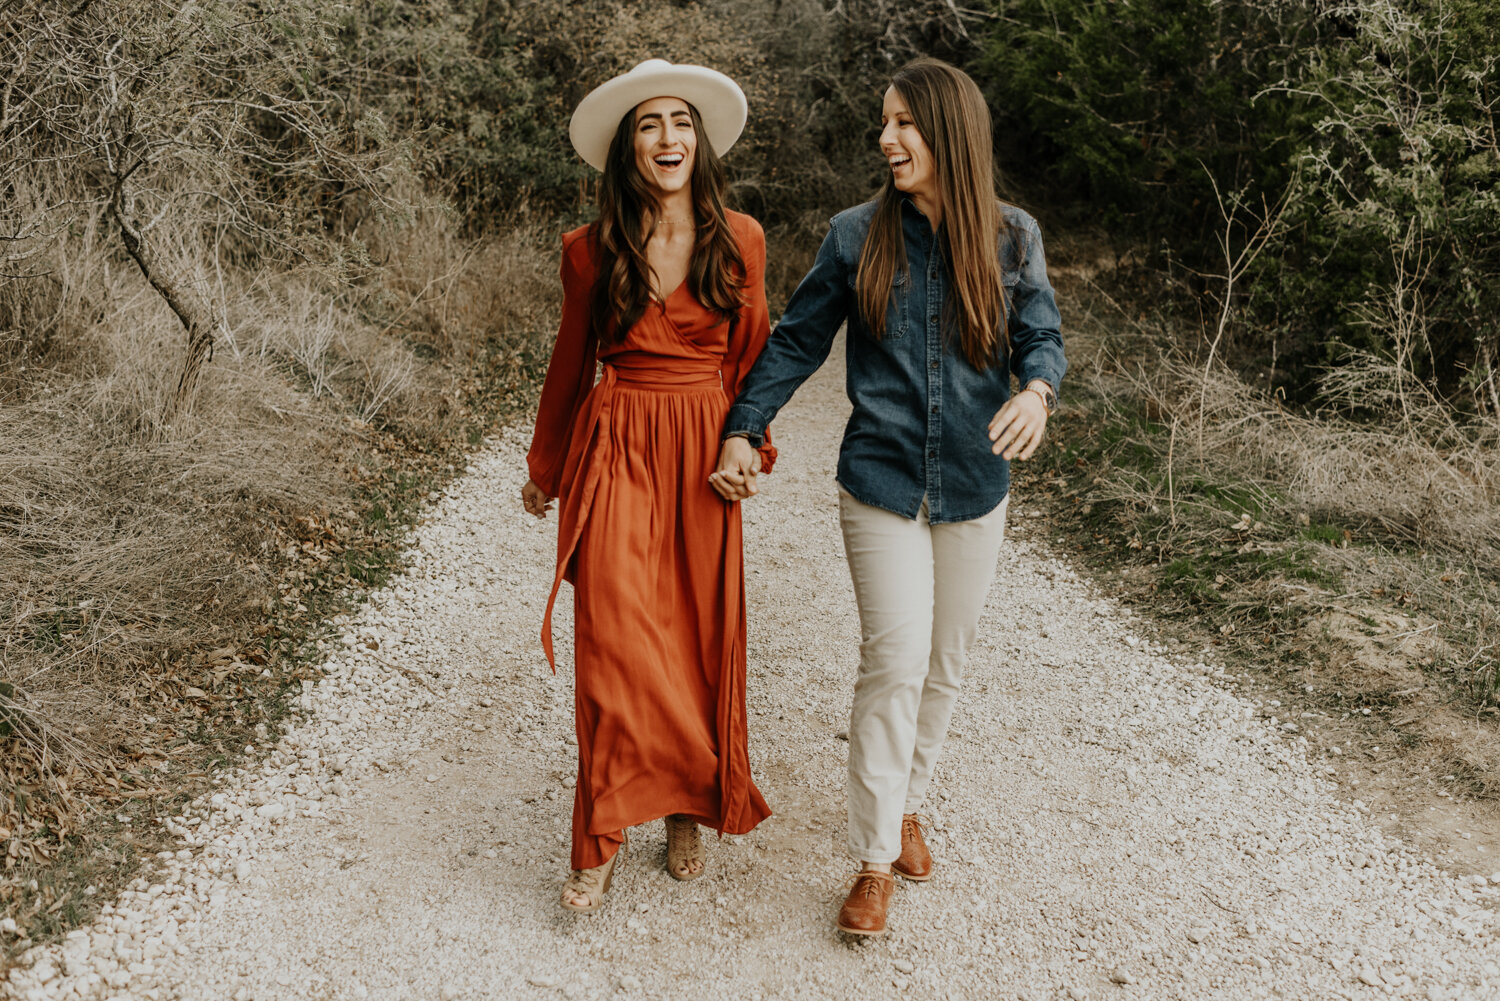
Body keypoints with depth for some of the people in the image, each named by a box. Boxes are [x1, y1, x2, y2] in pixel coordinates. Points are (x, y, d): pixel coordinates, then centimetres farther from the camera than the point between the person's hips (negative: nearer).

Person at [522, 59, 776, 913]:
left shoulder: (739, 240, 2)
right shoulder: (592, 251, 0)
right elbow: (571, 364, 11)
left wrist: (748, 445, 8)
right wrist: (545, 471, 19)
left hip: (702, 455, 1)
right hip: (615, 450, -1)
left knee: (702, 639, 6)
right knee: (616, 644, -6)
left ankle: (689, 809, 25)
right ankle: (606, 834, 9)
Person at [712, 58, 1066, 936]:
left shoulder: (1012, 238, 1)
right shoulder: (857, 236, -1)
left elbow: (1042, 337, -1)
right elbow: (797, 343, 5)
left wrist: (1037, 390, -24)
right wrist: (743, 431, -1)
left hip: (974, 486, 3)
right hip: (882, 484, -2)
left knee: (945, 664, 14)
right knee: (894, 663, -8)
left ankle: (908, 805, 37)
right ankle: (875, 863, 5)